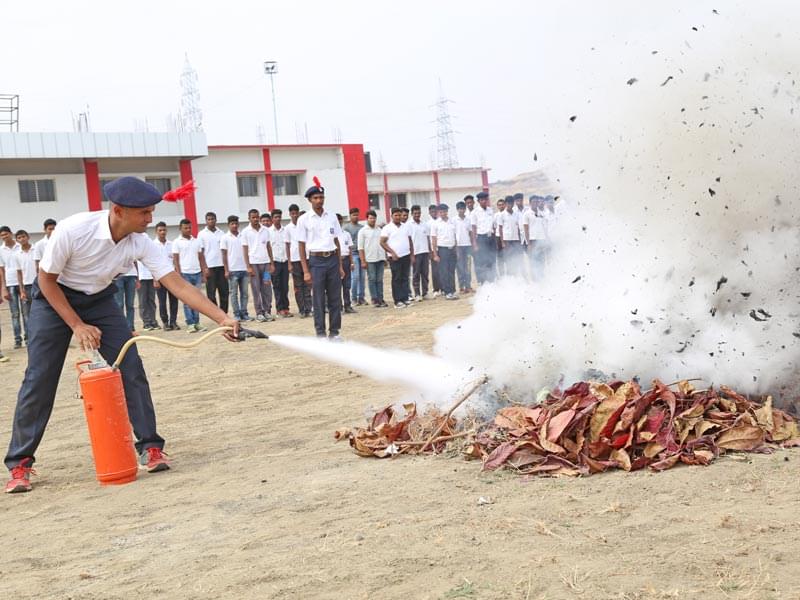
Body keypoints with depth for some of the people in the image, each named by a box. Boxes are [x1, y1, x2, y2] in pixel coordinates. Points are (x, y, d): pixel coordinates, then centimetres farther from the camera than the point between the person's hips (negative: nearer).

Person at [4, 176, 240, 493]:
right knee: (39, 380, -6)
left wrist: (223, 318, -32)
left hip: (99, 299, 4)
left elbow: (178, 285, -24)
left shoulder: (141, 243, -22)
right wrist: (77, 326, -20)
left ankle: (150, 447, 3)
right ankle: (20, 464, 6)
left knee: (131, 370, -8)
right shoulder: (73, 229, -33)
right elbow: (46, 279, -19)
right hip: (54, 298, -3)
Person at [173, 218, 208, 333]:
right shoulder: (177, 242, 1)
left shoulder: (196, 241, 13)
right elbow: (176, 260, -2)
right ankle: (190, 324, 0)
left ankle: (197, 323, 10)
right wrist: (179, 276, -9)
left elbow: (201, 258, 14)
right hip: (185, 274, -4)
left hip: (197, 273, 4)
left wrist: (203, 274, 8)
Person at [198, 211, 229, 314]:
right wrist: (205, 268, -9)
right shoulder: (202, 234, 2)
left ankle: (224, 313, 11)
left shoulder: (221, 233, 9)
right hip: (210, 267, -3)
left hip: (221, 266, 3)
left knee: (224, 291, 3)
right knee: (211, 292, 0)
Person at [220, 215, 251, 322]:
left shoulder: (242, 236, 9)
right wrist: (226, 270, -7)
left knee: (244, 292, 5)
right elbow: (224, 255, -1)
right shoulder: (225, 238, 1)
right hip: (232, 270, -3)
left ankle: (244, 313, 10)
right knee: (234, 293, 1)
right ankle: (236, 314, 4)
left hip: (244, 269, 3)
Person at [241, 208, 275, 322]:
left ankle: (267, 311, 9)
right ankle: (259, 313, 5)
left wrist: (271, 263, 6)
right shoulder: (246, 232, 0)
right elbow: (245, 250, 0)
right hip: (253, 263, -3)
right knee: (256, 289, 0)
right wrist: (248, 267, -7)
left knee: (267, 288, 2)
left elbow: (268, 247, 12)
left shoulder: (265, 230, 8)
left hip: (265, 262, 3)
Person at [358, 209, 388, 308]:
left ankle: (380, 299, 9)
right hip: (370, 259, -4)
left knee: (380, 280, 6)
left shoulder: (379, 229, 13)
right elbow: (360, 248, -4)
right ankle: (374, 299, 2)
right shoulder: (363, 231, -1)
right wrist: (363, 261, -10)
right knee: (372, 279, -1)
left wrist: (386, 257, 11)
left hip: (380, 258, 4)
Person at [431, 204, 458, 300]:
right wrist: (435, 255, -7)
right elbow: (433, 240, -3)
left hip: (452, 249, 4)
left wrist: (456, 249, 8)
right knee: (444, 272, -3)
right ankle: (447, 293, 0)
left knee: (452, 272, 6)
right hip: (442, 249, -4)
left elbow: (455, 237, 14)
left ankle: (452, 291, 11)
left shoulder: (452, 222, 9)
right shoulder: (435, 224, -2)